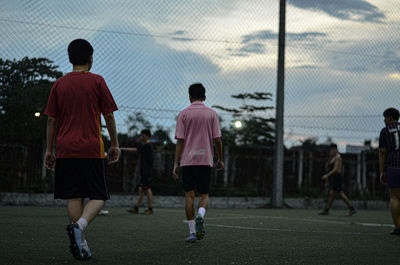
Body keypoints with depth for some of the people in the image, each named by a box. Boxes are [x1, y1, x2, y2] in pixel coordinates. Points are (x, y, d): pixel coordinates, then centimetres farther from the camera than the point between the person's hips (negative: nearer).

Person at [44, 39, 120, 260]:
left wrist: (49, 149, 14)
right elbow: (109, 116, 0)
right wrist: (114, 145, 9)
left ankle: (80, 244, 2)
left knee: (74, 197, 6)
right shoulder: (97, 82, 0)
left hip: (65, 150, 3)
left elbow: (51, 119, 8)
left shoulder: (59, 84, 9)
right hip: (91, 149, -3)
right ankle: (79, 226, -23)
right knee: (98, 196, 3)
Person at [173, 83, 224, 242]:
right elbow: (217, 139, 0)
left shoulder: (183, 114, 2)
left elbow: (180, 140, -3)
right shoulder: (212, 114, 4)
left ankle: (192, 232, -1)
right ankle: (200, 215, -22)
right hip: (206, 160, 0)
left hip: (187, 160, 0)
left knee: (189, 195, 4)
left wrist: (176, 164, -1)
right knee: (204, 195, 9)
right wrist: (220, 160, 12)